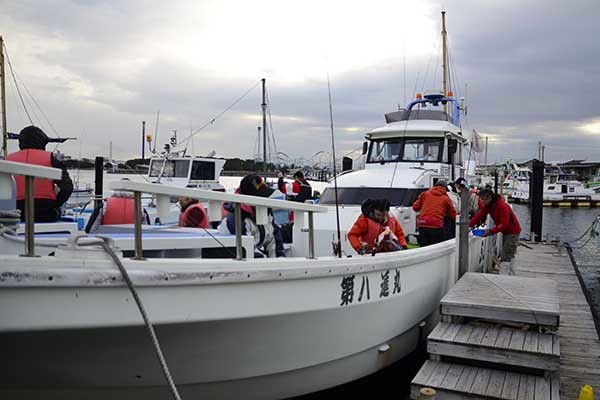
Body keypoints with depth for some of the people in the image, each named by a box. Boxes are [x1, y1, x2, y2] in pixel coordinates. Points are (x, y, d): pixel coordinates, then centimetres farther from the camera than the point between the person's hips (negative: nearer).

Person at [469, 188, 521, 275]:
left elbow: (504, 224, -31)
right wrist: (469, 225, -20)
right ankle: (511, 275, 31)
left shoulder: (503, 206, -28)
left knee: (505, 257, -12)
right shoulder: (488, 205, -2)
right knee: (508, 256, 19)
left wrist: (490, 231, -33)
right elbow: (479, 215, -8)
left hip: (512, 232, -9)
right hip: (505, 232, 9)